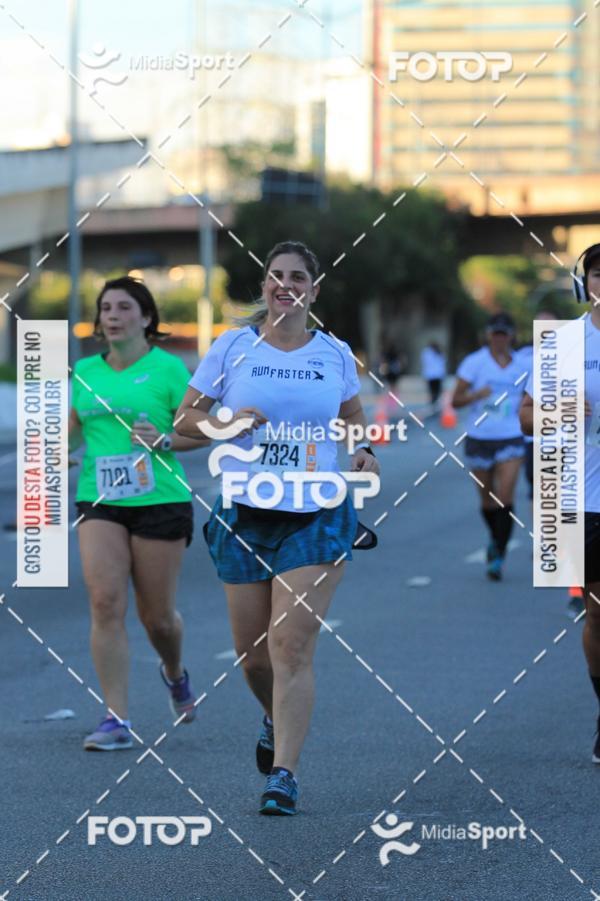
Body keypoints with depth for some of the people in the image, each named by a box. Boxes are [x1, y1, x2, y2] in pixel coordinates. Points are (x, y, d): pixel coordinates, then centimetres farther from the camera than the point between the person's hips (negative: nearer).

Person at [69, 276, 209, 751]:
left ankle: (175, 673, 40)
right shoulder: (86, 371, 9)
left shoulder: (168, 368, -3)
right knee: (105, 603, -13)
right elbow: (74, 426, 24)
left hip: (159, 501, -3)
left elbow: (201, 431, -2)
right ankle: (117, 720, -10)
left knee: (157, 615, 4)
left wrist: (163, 441, -20)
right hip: (99, 501, 3)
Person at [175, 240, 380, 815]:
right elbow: (185, 418, 4)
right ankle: (276, 719, 42)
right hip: (244, 514, 1)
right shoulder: (232, 347, 1)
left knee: (291, 648, -12)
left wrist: (363, 455, -1)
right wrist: (226, 424, -16)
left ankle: (283, 773, -9)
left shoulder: (335, 354, 5)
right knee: (252, 653, 9)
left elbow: (354, 418, 20)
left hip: (317, 517, -1)